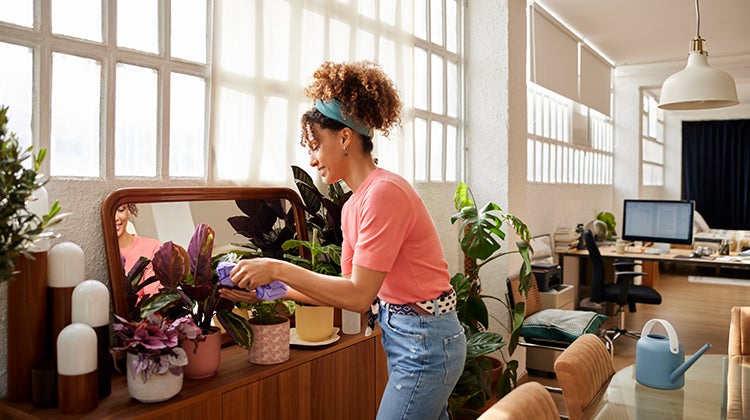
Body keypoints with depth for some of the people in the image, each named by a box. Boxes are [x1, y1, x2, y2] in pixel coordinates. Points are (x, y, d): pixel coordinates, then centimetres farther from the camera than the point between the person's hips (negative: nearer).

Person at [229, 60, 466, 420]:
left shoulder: (384, 192, -22)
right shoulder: (353, 205, 6)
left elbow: (359, 295, -23)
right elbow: (350, 289, 9)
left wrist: (279, 269, -20)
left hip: (424, 343, -8)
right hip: (404, 336, 9)